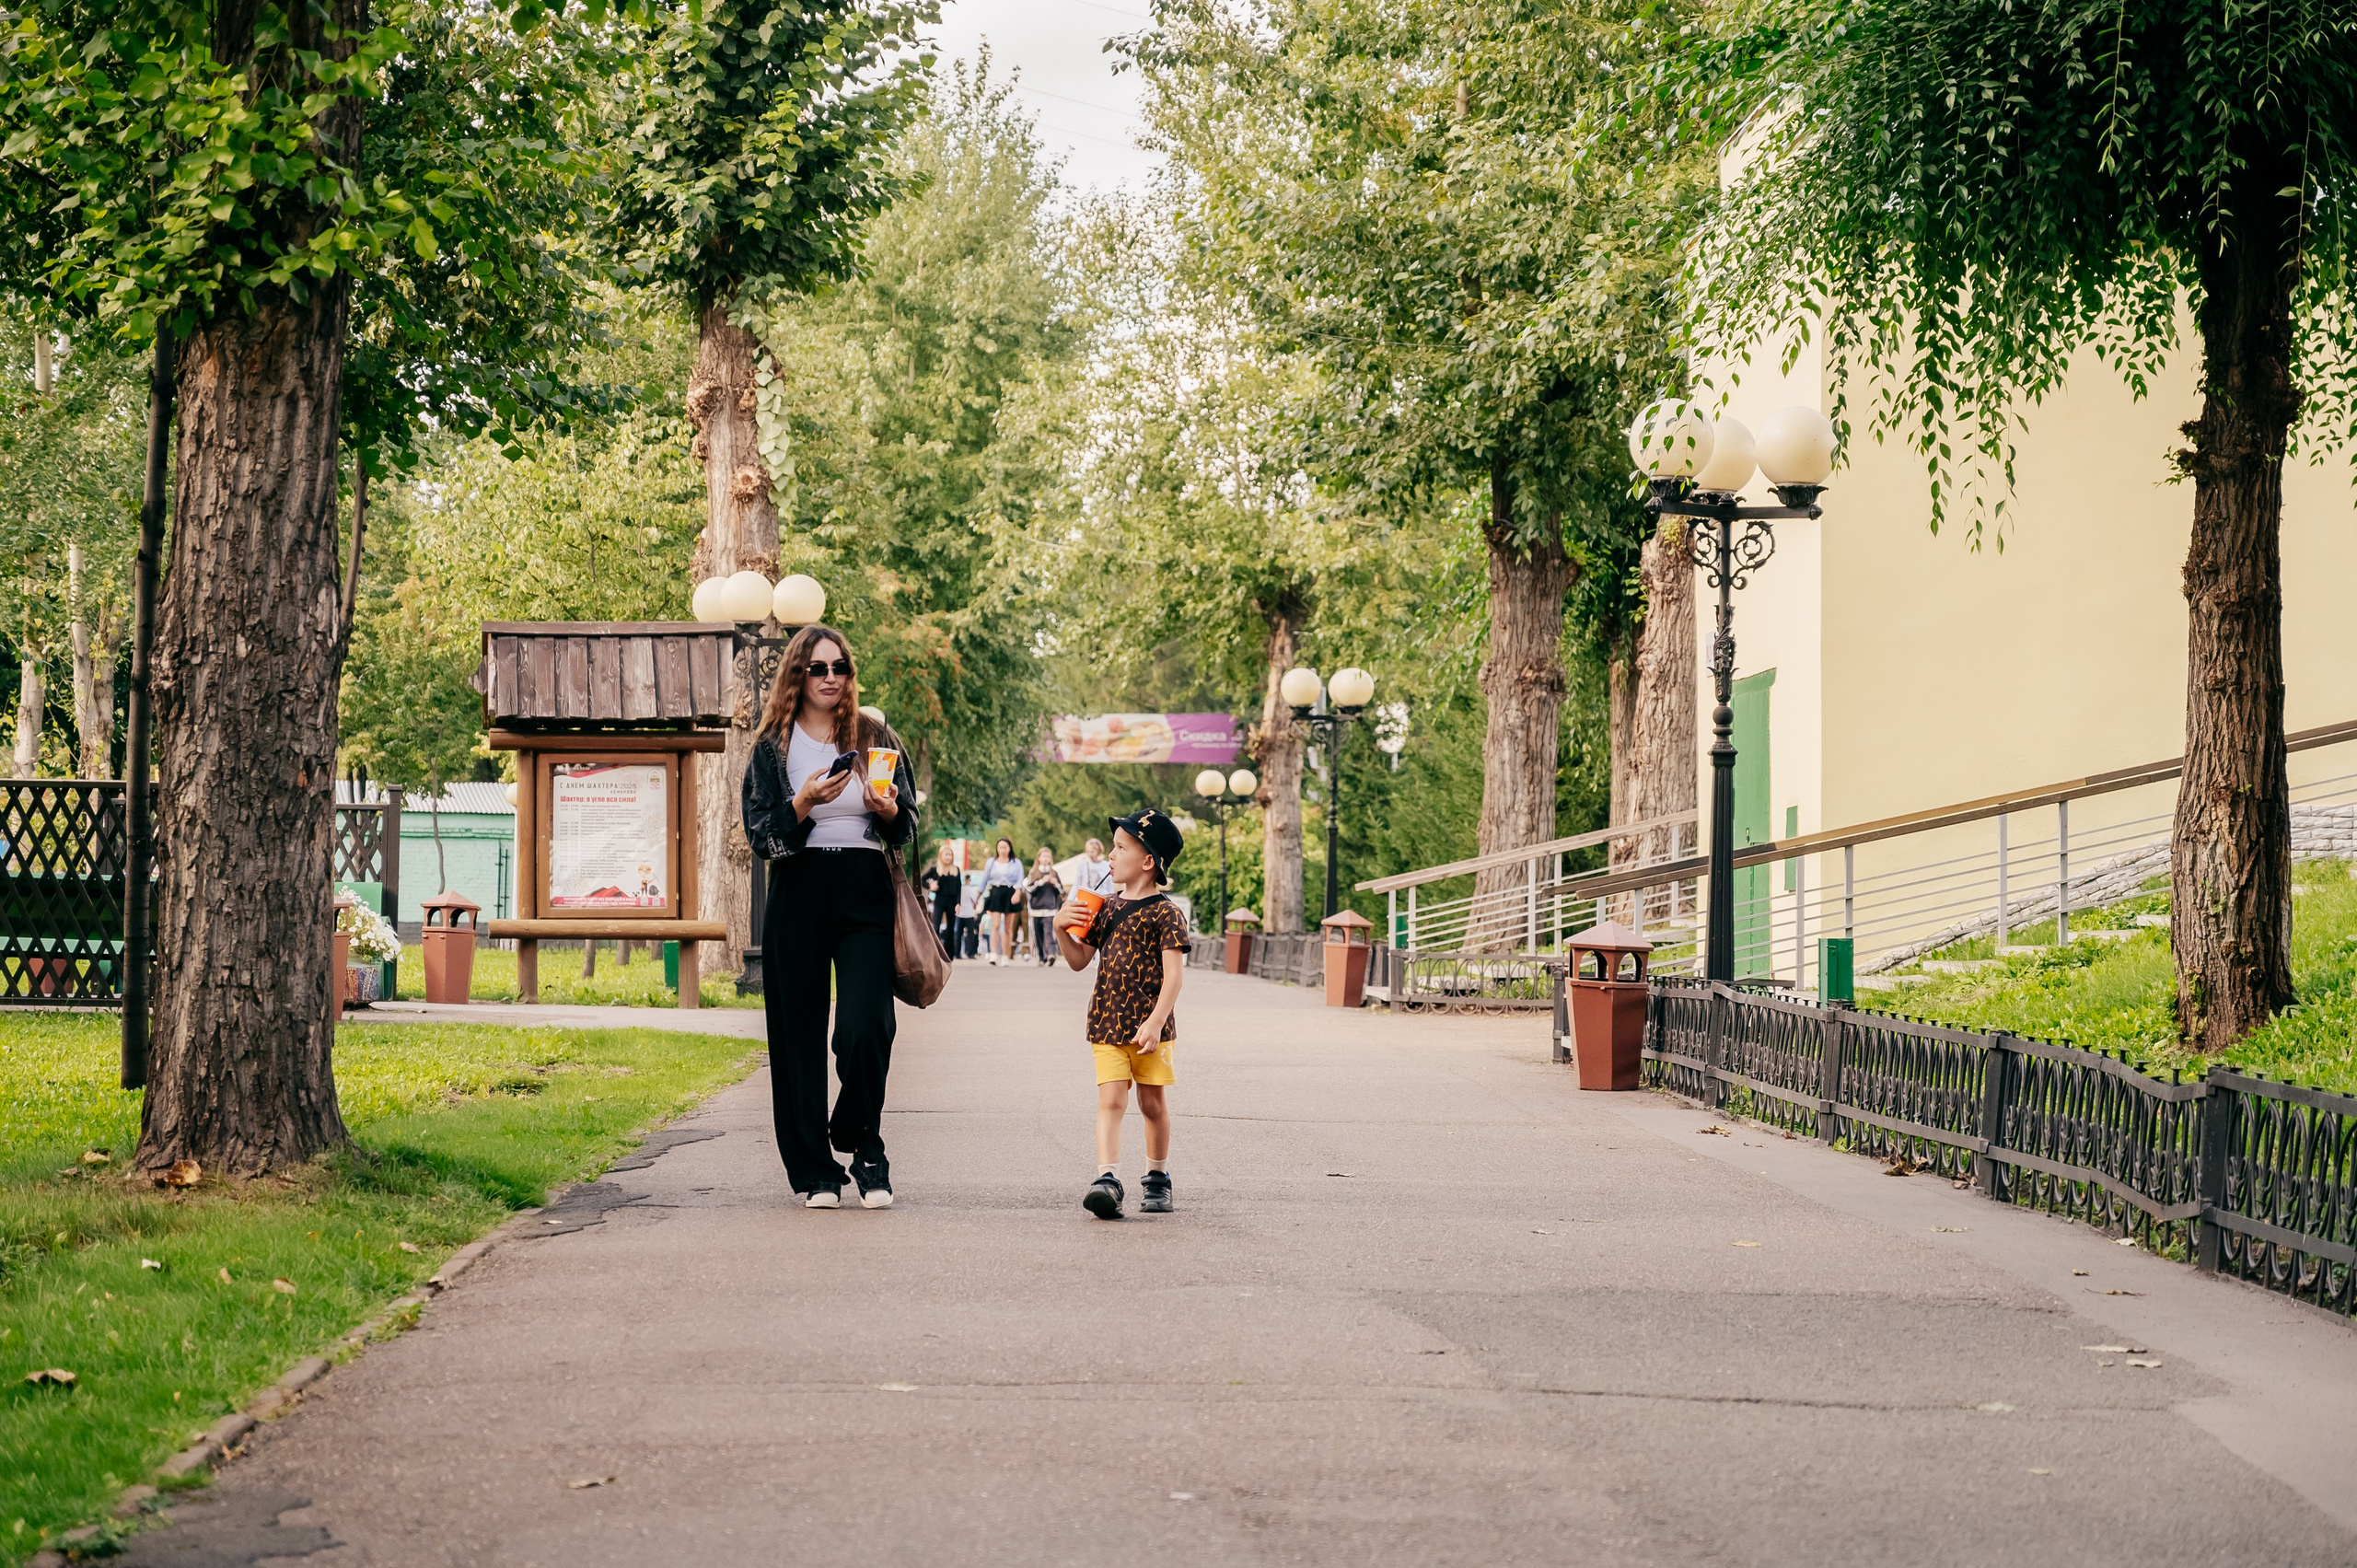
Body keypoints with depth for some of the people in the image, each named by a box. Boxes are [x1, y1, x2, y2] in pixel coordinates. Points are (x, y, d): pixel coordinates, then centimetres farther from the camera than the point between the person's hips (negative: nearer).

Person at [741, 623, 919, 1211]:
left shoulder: (877, 736, 9)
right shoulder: (773, 746, 8)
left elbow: (909, 825, 11)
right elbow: (759, 834, 1)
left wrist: (887, 810, -12)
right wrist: (804, 803, -16)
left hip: (865, 895, 0)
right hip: (798, 895, 1)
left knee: (865, 1030, -12)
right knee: (800, 1032, 0)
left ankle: (863, 1147, 10)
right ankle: (814, 1170, 8)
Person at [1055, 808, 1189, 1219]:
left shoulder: (1164, 913, -7)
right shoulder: (1106, 908, 11)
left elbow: (1173, 973, -13)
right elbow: (1079, 960, 17)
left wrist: (1156, 1022, -21)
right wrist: (1061, 929, -1)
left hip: (1149, 1027, -4)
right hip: (1106, 1025, 4)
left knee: (1153, 1103, 9)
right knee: (1111, 1100, -9)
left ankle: (1157, 1179, 24)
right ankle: (1107, 1178, -19)